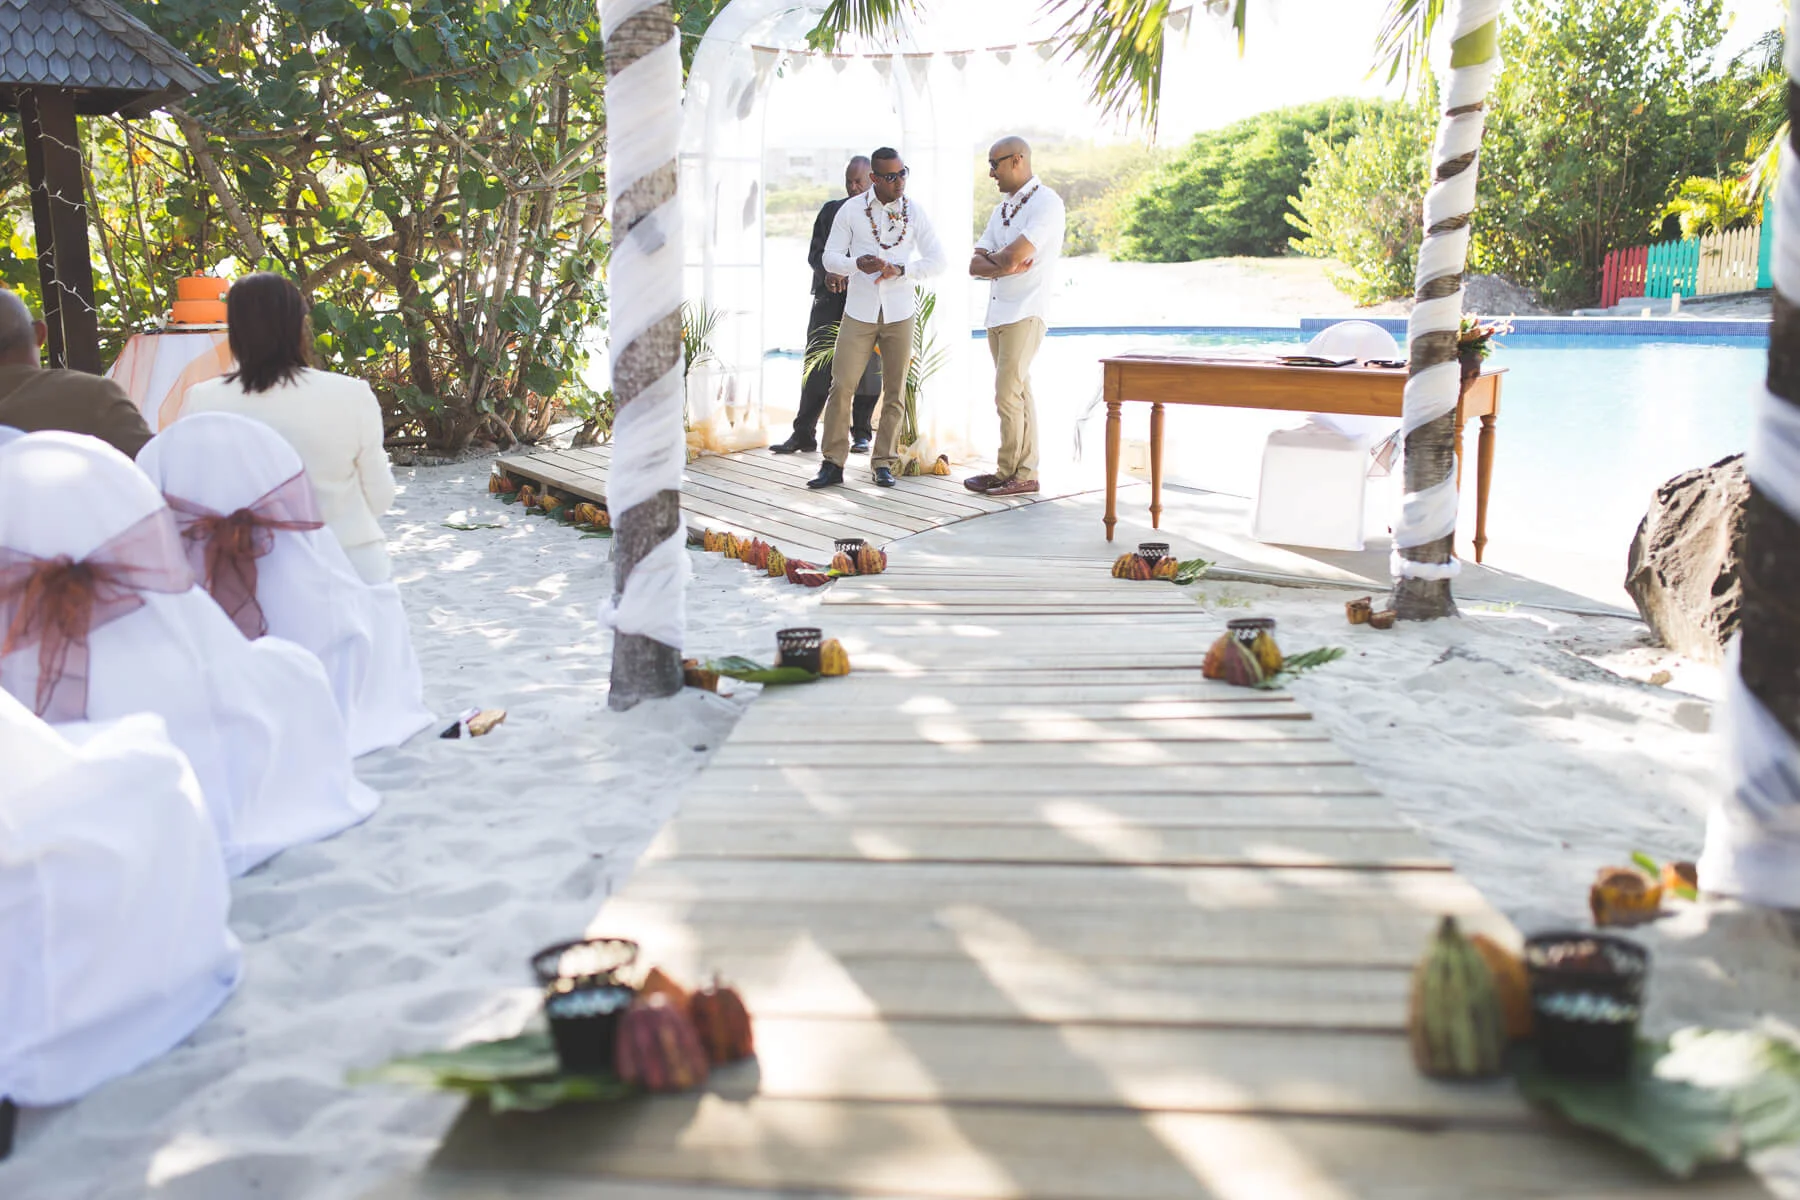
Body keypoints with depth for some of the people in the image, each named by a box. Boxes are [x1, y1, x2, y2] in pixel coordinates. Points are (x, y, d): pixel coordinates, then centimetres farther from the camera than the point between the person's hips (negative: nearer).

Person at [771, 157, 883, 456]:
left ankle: (861, 433, 12)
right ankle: (803, 433, 3)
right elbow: (815, 252, 10)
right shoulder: (831, 210, 14)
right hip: (828, 300, 2)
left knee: (866, 368, 1)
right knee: (816, 365, 0)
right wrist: (827, 274, -11)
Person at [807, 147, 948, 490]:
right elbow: (830, 257, 3)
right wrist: (858, 264, -19)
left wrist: (900, 269, -15)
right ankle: (833, 464, 0)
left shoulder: (915, 213, 2)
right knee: (841, 386, -7)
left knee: (894, 392, 4)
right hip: (859, 311, -1)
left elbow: (936, 260, 2)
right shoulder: (851, 210, 0)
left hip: (899, 313, 1)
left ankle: (883, 464, 14)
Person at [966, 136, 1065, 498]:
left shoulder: (1046, 203, -9)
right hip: (997, 312, 8)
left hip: (1025, 313, -8)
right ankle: (1025, 472, 12)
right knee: (1020, 392, 9)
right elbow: (975, 266, 10)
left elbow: (1013, 255, -21)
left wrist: (988, 255, 0)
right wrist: (1006, 265, -9)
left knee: (1008, 394, -9)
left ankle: (1009, 473, 0)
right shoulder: (1002, 208, 18)